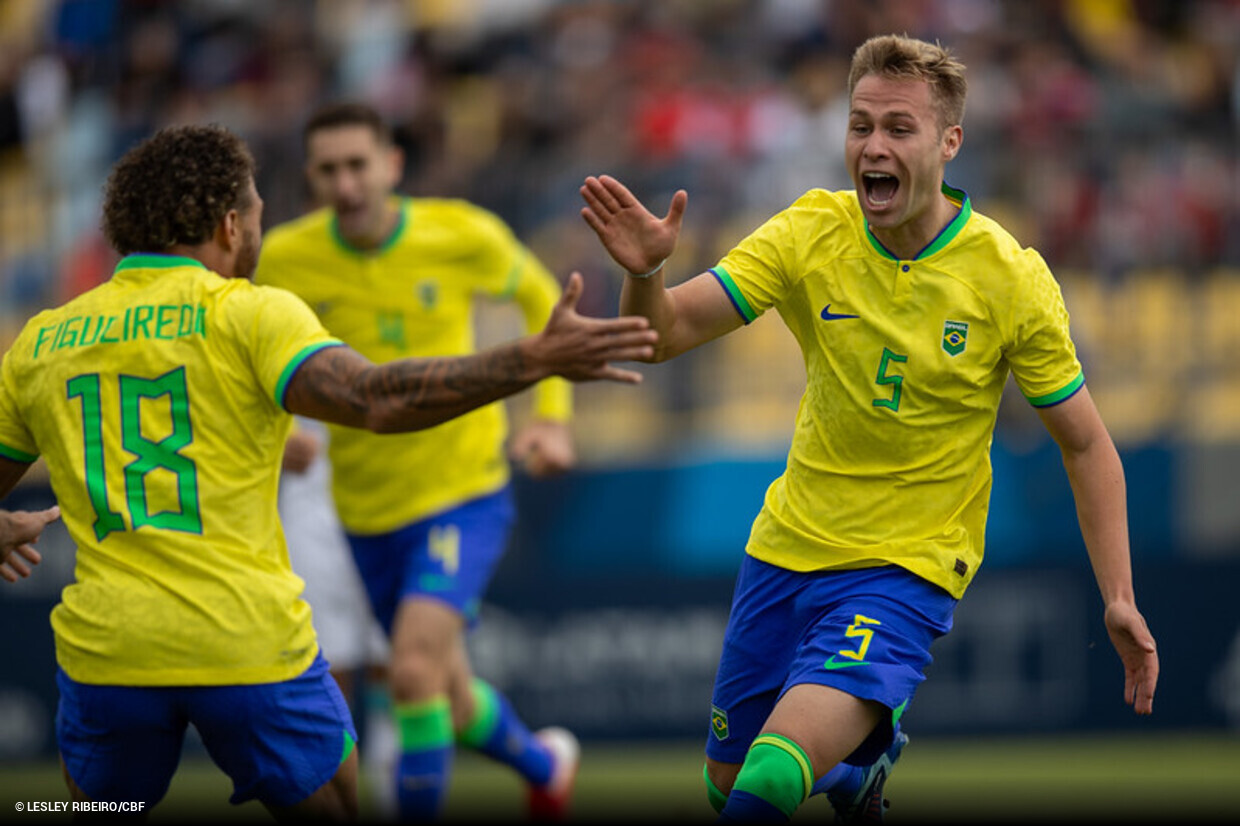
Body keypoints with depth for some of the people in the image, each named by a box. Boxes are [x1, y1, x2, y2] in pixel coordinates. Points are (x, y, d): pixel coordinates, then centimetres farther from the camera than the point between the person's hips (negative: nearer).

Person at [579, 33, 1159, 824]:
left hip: (904, 572, -4)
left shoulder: (1012, 279, -13)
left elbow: (1085, 442, -5)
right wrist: (645, 272, -35)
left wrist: (1119, 596, -12)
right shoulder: (813, 232, -7)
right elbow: (666, 332, -12)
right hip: (788, 548, 4)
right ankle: (867, 751, 44)